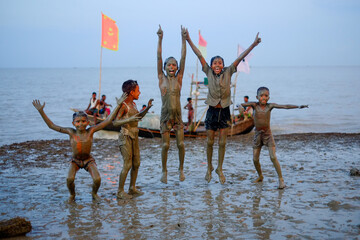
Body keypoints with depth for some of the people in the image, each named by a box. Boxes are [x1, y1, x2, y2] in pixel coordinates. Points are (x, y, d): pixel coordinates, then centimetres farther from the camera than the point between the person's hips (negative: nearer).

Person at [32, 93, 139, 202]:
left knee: (97, 179, -21)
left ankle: (94, 193, 15)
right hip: (75, 160, 0)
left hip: (88, 159, 0)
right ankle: (72, 194, 9)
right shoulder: (71, 132, -15)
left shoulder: (90, 131, -15)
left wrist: (118, 105, -19)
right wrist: (41, 111, -18)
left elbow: (108, 120, -15)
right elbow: (52, 126, -12)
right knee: (69, 179, -26)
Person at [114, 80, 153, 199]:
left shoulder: (133, 104, 12)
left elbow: (139, 117, 28)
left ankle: (132, 188, 22)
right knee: (127, 164, -8)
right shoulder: (123, 105, -14)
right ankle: (120, 191, 1)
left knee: (136, 163, 10)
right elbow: (115, 122, -20)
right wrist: (129, 119, -32)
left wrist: (147, 108, 17)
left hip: (134, 136, 9)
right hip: (125, 136, -9)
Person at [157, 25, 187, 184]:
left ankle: (181, 169, 21)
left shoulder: (179, 78, 3)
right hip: (165, 114, -1)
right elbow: (159, 57, -5)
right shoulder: (161, 78, 1)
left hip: (177, 114, 1)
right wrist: (160, 39, -13)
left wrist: (184, 39, -9)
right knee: (165, 145, 1)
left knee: (180, 144, 1)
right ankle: (164, 170, 18)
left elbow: (183, 58, -3)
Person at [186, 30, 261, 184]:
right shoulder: (209, 73, -2)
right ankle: (209, 167, 26)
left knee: (222, 143, 4)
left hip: (224, 111, 0)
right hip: (212, 111, 0)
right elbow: (199, 56, -5)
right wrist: (189, 40, -8)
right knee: (210, 142, 7)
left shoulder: (228, 72, -2)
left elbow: (240, 58, -8)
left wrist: (253, 45, -13)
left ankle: (219, 169, 21)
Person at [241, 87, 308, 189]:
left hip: (268, 134, -1)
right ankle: (260, 176, 29)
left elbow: (285, 106, -10)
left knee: (273, 157, -14)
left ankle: (281, 179, -6)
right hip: (257, 134, 1)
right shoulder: (254, 105, -7)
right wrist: (240, 106, -46)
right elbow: (243, 104, -22)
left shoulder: (270, 106, -6)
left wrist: (298, 106, -19)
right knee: (255, 159, 4)